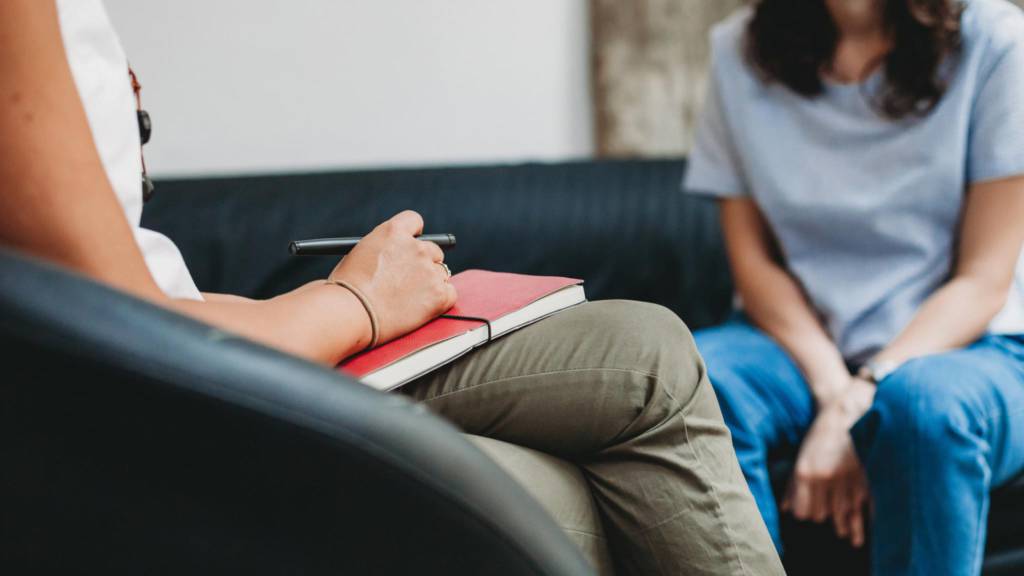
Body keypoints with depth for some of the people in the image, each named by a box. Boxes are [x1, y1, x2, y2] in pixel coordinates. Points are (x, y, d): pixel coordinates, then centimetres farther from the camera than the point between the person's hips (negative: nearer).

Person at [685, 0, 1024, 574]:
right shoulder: (741, 50, 0)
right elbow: (754, 258, 0)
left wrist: (855, 405, -23)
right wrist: (829, 388, -18)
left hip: (964, 340, -2)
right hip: (803, 337, 3)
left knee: (927, 401, -36)